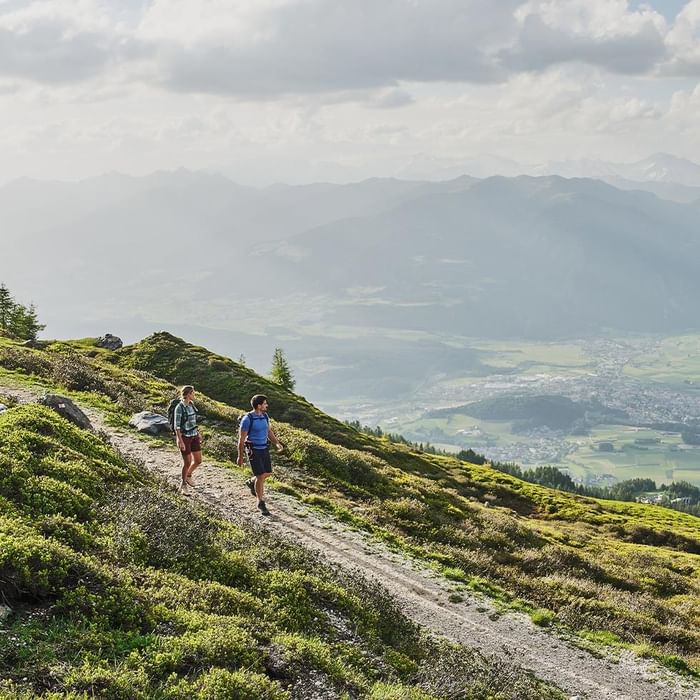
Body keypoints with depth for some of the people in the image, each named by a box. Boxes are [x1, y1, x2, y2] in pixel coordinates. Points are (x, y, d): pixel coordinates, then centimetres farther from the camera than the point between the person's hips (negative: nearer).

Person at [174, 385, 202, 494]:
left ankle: (188, 475, 36)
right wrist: (180, 441, -21)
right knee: (187, 463, -1)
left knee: (198, 460, 9)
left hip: (194, 436, 7)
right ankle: (183, 484, 20)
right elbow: (177, 426, -17)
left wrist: (198, 433, 19)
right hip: (184, 437, -7)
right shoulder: (179, 407, -18)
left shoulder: (191, 405, 5)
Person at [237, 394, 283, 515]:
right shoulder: (247, 419, -20)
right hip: (253, 451, -7)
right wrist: (240, 457, -8)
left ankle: (251, 483, 47)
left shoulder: (264, 416, 2)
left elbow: (269, 432, 11)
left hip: (264, 449, 7)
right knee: (261, 476, -9)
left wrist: (277, 444, -7)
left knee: (267, 473, 17)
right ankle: (261, 503, 6)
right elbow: (241, 439, -13)